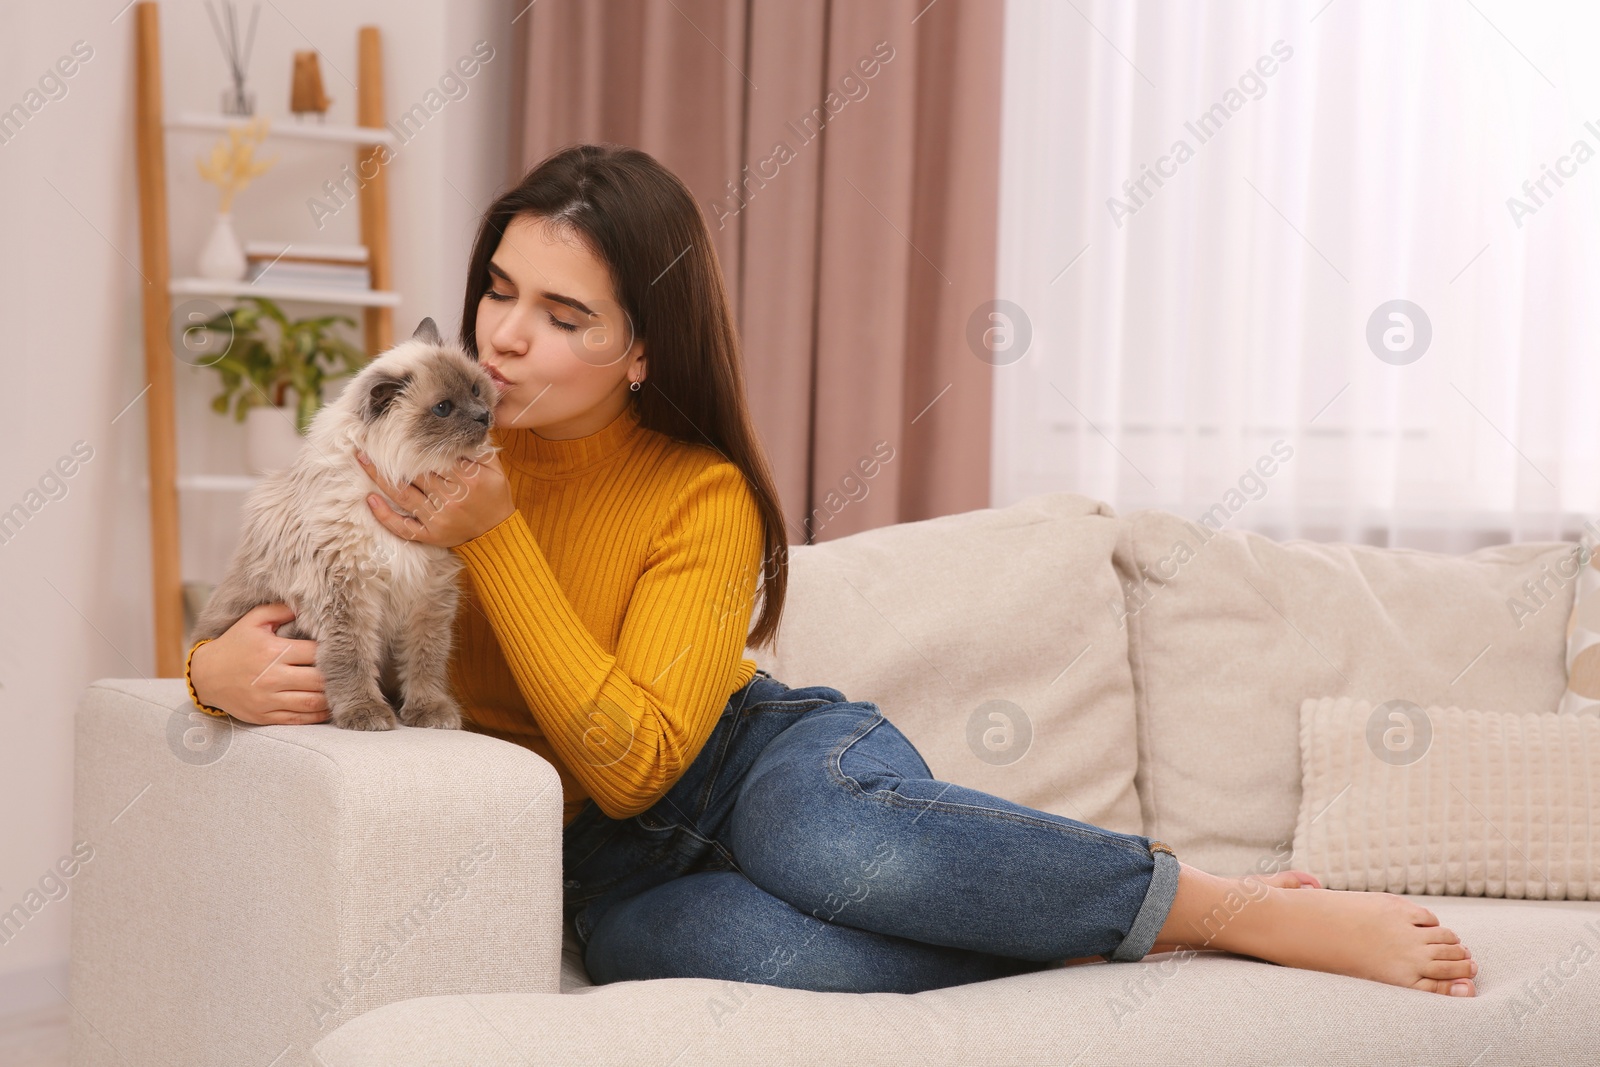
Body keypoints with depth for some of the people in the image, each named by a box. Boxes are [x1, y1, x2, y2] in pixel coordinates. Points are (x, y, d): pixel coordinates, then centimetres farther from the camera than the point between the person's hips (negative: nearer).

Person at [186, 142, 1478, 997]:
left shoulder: (703, 499, -13)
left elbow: (631, 758, -22)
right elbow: (281, 622, 4)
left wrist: (494, 533, -28)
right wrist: (222, 664, -21)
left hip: (764, 752, -1)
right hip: (606, 861, 1)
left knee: (844, 847, -41)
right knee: (773, 950, -37)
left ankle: (1243, 907, -23)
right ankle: (1113, 923, -19)